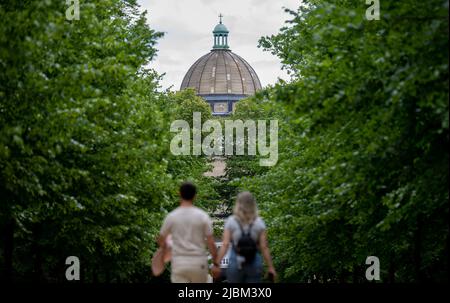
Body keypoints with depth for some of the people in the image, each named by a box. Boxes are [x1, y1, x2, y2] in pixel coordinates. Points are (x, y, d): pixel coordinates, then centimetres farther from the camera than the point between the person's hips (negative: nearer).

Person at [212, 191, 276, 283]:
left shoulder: (231, 221, -3)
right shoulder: (259, 223, -2)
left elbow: (225, 245, -10)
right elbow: (264, 247, -5)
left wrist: (216, 264, -9)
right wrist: (271, 267, -1)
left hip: (235, 262, 0)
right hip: (254, 264, 0)